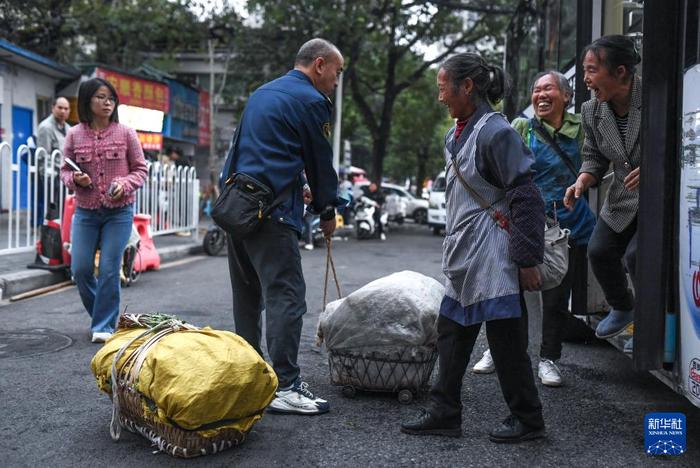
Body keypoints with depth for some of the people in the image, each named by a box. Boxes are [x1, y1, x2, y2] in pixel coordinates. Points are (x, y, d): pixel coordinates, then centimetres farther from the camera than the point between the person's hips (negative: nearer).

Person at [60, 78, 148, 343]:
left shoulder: (126, 133, -2)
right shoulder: (74, 135, 2)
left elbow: (140, 169, 3)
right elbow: (65, 170, 11)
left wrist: (125, 185, -15)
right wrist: (75, 179, -11)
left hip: (119, 212, -2)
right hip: (85, 212, 2)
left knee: (109, 270, -4)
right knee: (80, 269, 2)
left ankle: (104, 325, 8)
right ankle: (103, 314, 26)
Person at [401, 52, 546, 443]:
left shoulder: (496, 132, -15)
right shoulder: (458, 134, 14)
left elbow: (526, 198, -17)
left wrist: (527, 259, -18)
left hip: (493, 260, -9)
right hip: (464, 257, 10)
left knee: (506, 338, 0)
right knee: (452, 332, 12)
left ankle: (528, 419, 15)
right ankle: (445, 413, 21)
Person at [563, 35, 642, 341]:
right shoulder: (591, 111, -4)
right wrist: (583, 181, -14)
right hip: (624, 199, 6)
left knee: (637, 255, -18)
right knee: (599, 251, 4)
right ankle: (622, 308, 32)